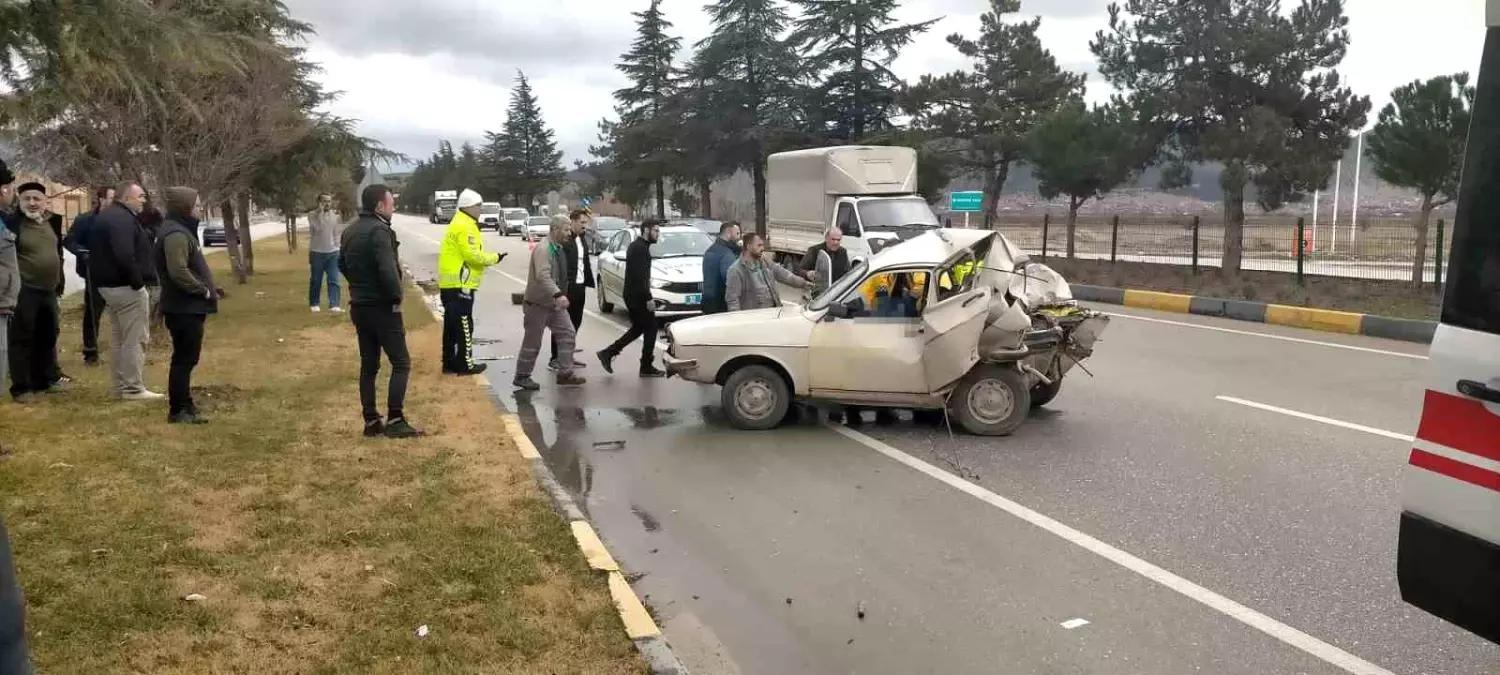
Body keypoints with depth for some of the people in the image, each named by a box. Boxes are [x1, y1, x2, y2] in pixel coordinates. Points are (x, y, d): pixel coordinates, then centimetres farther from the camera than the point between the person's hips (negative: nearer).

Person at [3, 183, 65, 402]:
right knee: (22, 338, -2)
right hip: (24, 291, -7)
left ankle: (45, 380, 27)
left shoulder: (52, 221, 9)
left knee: (47, 337, 15)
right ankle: (21, 387, 3)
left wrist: (59, 282, 19)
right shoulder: (13, 222, -12)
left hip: (48, 290, 7)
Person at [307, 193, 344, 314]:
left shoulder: (335, 214, 4)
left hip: (333, 252, 2)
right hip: (317, 252, -2)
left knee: (334, 280, -7)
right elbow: (319, 228, -21)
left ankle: (334, 305, -10)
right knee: (316, 280, 8)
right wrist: (320, 212, -19)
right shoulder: (312, 215, -5)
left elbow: (337, 231, 5)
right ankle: (314, 303, 21)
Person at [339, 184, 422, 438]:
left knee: (368, 365, 11)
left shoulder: (350, 231, 13)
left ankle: (371, 421, 14)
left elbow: (343, 265, 26)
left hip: (359, 306, 9)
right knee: (401, 363, -3)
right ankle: (395, 420, -6)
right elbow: (388, 271, -27)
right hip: (381, 307, -9)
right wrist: (397, 296, -14)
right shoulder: (379, 231, -18)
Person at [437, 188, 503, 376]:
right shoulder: (465, 226, -15)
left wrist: (490, 258, 9)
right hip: (459, 284, -10)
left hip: (450, 283, 10)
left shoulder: (459, 223, 18)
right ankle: (465, 365, -1)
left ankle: (449, 362, 18)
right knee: (463, 325, -5)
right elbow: (473, 256, -20)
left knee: (452, 324, 13)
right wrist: (495, 258, -8)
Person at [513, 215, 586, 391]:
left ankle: (565, 373, 7)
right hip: (537, 304, -9)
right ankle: (522, 377, 13)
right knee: (532, 343, 1)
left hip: (555, 304, 9)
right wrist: (558, 295, -46)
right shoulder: (543, 249, -21)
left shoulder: (558, 248, 10)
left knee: (568, 334, 2)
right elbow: (542, 276, -36)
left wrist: (560, 296, 20)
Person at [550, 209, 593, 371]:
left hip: (580, 287, 9)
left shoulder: (582, 239, 14)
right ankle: (555, 359, 5)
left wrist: (588, 283, 10)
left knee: (575, 323, 15)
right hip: (566, 287, -9)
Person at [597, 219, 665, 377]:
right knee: (650, 328, -1)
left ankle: (608, 353, 14)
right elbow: (639, 276, -23)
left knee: (638, 328, 17)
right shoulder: (641, 248, -16)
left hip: (632, 295, 10)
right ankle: (647, 367, 6)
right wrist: (648, 298, -23)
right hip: (638, 296, -10)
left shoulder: (636, 246, 16)